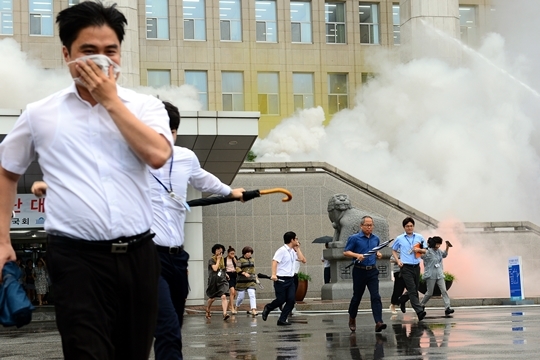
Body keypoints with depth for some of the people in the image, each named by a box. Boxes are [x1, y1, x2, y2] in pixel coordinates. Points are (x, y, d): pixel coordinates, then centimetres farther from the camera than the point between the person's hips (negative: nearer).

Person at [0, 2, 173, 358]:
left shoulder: (144, 106, 5)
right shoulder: (40, 114, 5)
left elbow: (158, 155, -14)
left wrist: (110, 100, -8)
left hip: (138, 254, 2)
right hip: (77, 258, -2)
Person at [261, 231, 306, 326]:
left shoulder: (292, 252, 17)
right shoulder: (282, 250, -8)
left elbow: (303, 260, 12)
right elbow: (275, 261, -18)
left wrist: (298, 248, 11)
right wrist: (274, 274, -31)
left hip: (290, 279, 7)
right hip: (281, 279, -7)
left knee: (291, 300, -6)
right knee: (281, 300, -3)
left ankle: (282, 320, -1)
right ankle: (267, 308, 26)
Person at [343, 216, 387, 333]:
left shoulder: (376, 239, 10)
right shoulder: (354, 238, -5)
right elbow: (346, 252, -5)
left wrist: (378, 254, 3)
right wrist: (357, 255, -20)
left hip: (372, 271, 3)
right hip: (359, 271, -3)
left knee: (376, 296, -11)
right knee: (357, 296, 10)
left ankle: (378, 322, -20)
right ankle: (352, 319, 32)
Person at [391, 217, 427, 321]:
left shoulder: (419, 237, 8)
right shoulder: (399, 239, 3)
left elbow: (425, 250, 12)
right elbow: (394, 250, 14)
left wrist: (419, 250, -10)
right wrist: (398, 260, -1)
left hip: (416, 266, 4)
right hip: (406, 267, -4)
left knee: (415, 290, 13)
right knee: (412, 290, -12)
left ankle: (402, 300, 40)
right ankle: (419, 311, -17)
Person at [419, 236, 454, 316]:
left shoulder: (439, 251, 10)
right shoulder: (428, 252, -14)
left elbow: (444, 255, 28)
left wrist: (447, 247, 17)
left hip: (439, 275, 6)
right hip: (431, 276, -6)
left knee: (444, 291, -6)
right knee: (430, 293, 3)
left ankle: (447, 308, -12)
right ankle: (421, 305, 26)